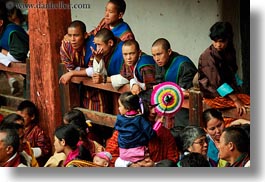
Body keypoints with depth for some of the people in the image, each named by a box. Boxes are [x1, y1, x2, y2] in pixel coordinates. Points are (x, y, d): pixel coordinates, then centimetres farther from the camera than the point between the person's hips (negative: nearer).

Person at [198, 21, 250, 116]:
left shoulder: (229, 52, 7)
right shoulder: (207, 56, -16)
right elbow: (217, 81, -22)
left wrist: (239, 87, 9)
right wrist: (236, 100, -27)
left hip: (230, 91, 8)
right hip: (214, 95, -8)